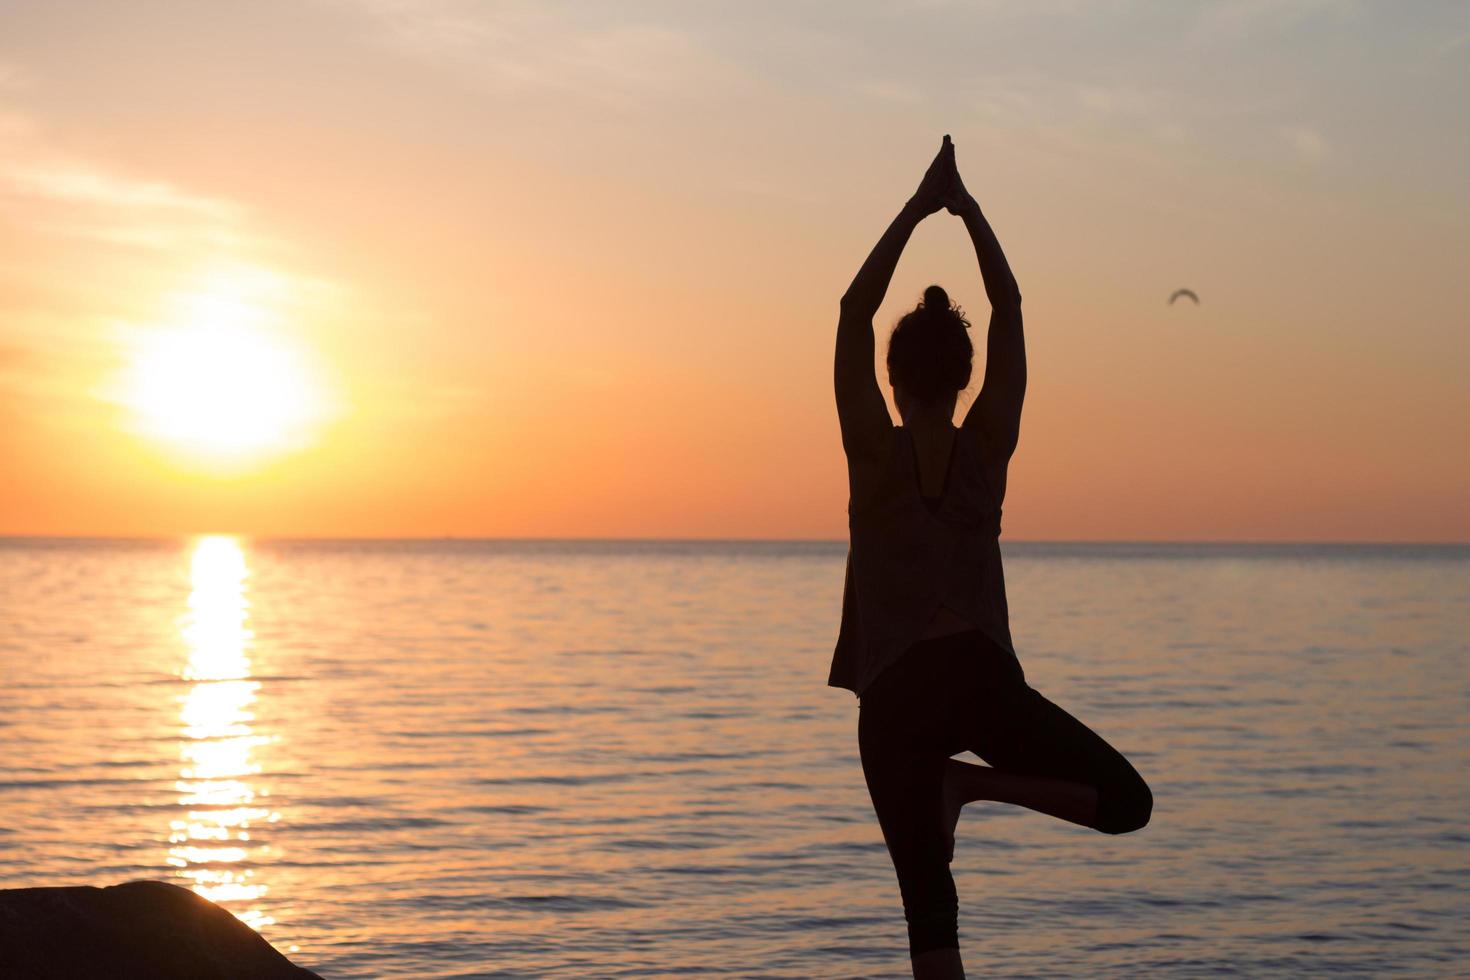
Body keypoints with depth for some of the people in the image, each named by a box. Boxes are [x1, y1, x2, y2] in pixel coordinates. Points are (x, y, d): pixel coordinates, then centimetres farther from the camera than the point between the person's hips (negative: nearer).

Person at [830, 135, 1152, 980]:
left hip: (893, 696, 0)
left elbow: (855, 313, 3)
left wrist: (916, 211, 5)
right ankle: (976, 780, -12)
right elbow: (1010, 310, 9)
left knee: (929, 907, 2)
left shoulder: (877, 454, -1)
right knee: (1127, 801, 11)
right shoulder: (987, 450, 3)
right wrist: (966, 209, 11)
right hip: (980, 675, 0)